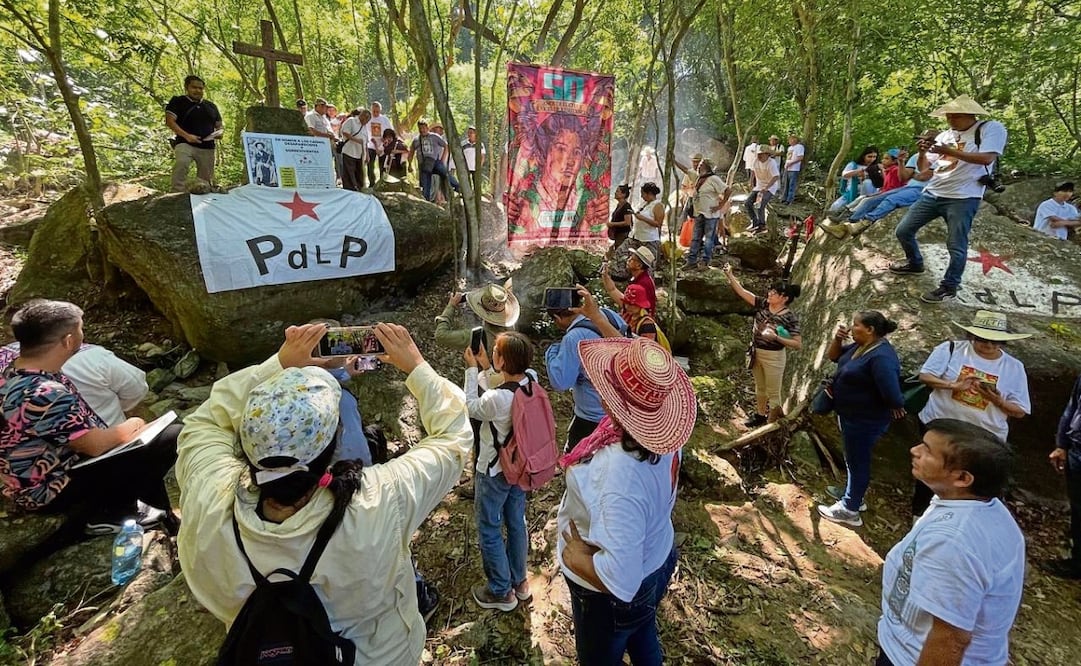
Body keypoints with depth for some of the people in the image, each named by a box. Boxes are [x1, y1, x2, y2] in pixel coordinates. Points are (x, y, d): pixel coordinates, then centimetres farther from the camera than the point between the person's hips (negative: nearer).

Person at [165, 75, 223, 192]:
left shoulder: (211, 106, 19)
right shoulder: (178, 101, 5)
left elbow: (219, 126, 25)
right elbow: (169, 121, -4)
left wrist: (219, 133, 0)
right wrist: (186, 135, -20)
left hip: (207, 147, 5)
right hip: (185, 143, -4)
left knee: (206, 180, 6)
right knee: (181, 163, -34)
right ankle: (177, 194, -35)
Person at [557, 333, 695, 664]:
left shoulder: (622, 476, -45)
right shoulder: (661, 435, -20)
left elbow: (620, 581, -41)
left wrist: (573, 557, -23)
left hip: (614, 598, -6)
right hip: (657, 559, 6)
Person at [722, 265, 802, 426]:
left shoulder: (790, 317, -19)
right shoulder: (763, 304, -4)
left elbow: (798, 345, -19)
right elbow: (742, 291, -3)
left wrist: (776, 337, -30)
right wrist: (729, 275, -12)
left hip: (773, 357, -6)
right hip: (756, 353, 6)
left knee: (773, 393, 8)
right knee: (760, 387, 23)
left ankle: (771, 425, 23)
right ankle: (760, 415, 42)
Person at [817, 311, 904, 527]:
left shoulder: (881, 357, -30)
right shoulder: (860, 346, 1)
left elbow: (892, 395, -34)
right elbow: (834, 356, 13)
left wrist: (896, 407, -12)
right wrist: (838, 338, -5)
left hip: (865, 421, -10)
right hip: (850, 415, 10)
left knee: (858, 461, 5)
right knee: (852, 458, 24)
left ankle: (849, 510, 19)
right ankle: (852, 493, 43)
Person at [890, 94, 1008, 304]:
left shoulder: (991, 128, -1)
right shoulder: (944, 135, 15)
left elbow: (987, 158, -15)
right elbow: (923, 168, 15)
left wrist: (949, 151, -19)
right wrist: (922, 152, -6)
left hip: (963, 198, -6)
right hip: (932, 193, 6)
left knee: (956, 247, -5)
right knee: (903, 231, 8)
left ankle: (949, 288, 6)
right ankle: (915, 263, 32)